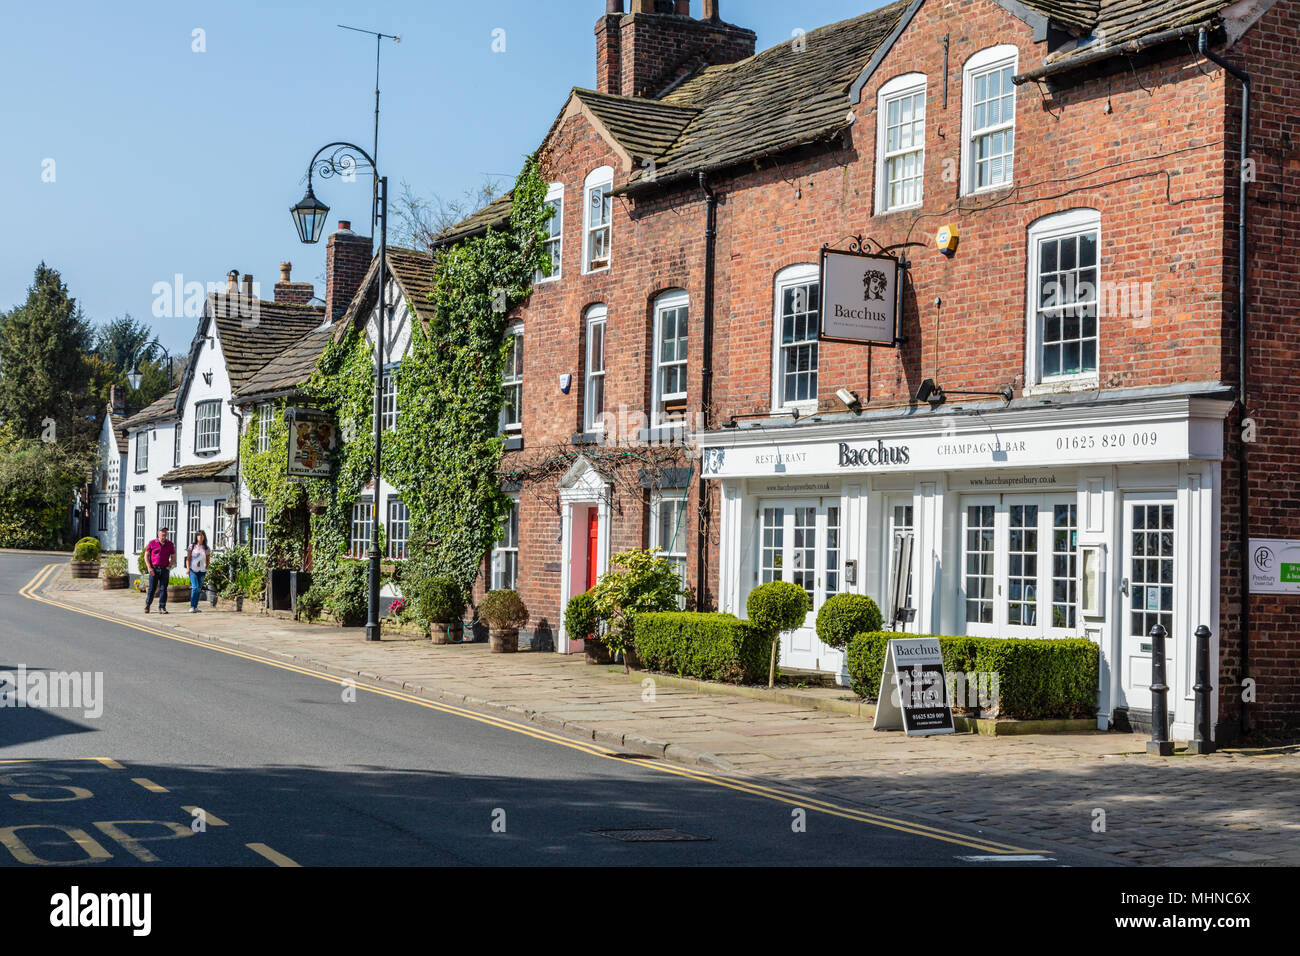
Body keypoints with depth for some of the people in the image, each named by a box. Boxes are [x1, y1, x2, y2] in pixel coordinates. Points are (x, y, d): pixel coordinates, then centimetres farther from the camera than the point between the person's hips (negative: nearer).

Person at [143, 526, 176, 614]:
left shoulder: (170, 544, 8)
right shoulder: (152, 543, 2)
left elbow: (173, 557, 13)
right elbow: (146, 556, 3)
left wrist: (170, 566, -3)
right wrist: (149, 568, -7)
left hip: (165, 570, 1)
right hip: (154, 569, -1)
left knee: (163, 589, -2)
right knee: (152, 588, 0)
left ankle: (162, 608, 0)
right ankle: (147, 605, 18)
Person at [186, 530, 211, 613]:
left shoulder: (207, 548, 8)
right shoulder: (192, 547, 4)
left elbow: (207, 560, 12)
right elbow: (188, 558, 4)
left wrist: (207, 570, 3)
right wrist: (188, 568, -7)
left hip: (202, 571, 3)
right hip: (193, 570, -3)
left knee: (199, 589, 4)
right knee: (195, 587, -16)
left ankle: (195, 606, 12)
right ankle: (192, 606, -14)